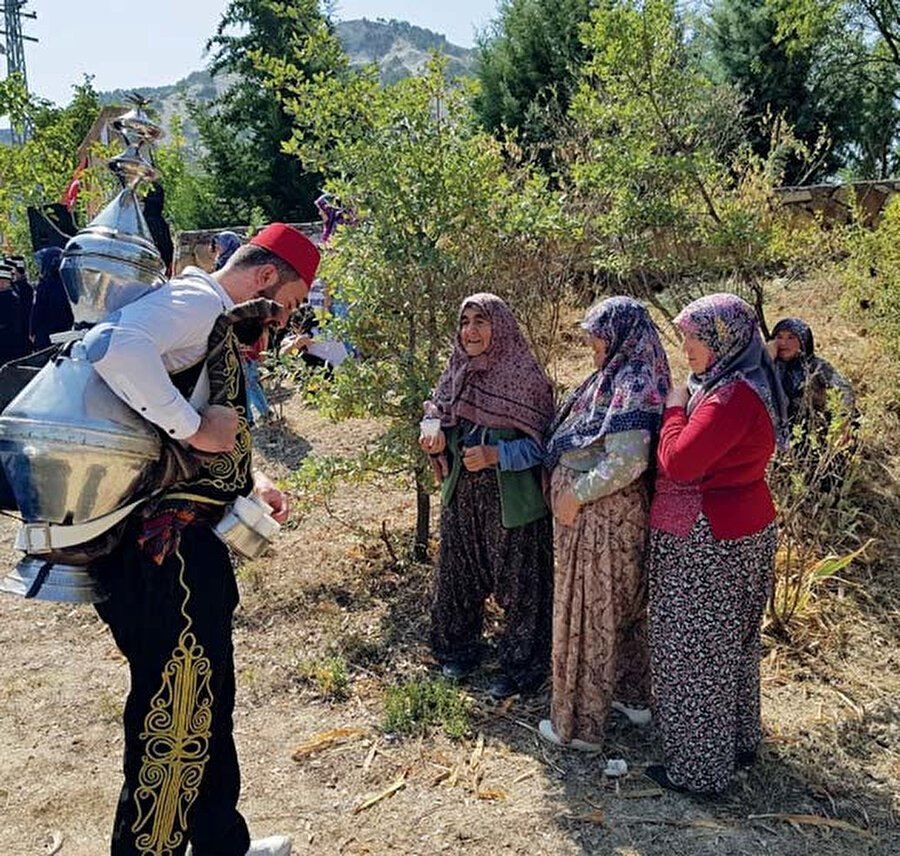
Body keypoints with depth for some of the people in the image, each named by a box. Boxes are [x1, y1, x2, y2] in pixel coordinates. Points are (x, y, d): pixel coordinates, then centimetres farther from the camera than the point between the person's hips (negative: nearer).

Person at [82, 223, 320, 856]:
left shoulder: (215, 322, 19)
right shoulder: (195, 303, -13)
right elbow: (114, 345, -35)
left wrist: (249, 483, 14)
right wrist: (197, 428, -26)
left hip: (192, 547, 11)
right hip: (167, 548, -11)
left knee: (205, 702, 21)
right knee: (174, 713, 2)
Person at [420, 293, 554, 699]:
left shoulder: (525, 376, -12)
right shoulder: (456, 373, 5)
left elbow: (539, 443, -12)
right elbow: (443, 425, 13)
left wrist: (494, 455, -26)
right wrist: (437, 440, -10)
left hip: (511, 497, -5)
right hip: (462, 494, 6)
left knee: (518, 582, 5)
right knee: (459, 574, 17)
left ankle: (521, 667, 23)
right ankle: (458, 649, 38)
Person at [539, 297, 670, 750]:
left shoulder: (631, 386, -20)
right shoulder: (620, 378, 9)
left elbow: (627, 460, -29)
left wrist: (576, 494, -21)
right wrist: (568, 487, 7)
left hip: (600, 519, -9)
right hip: (607, 514, 9)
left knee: (587, 612, 2)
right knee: (625, 604, 20)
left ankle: (579, 724, 15)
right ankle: (635, 696, 37)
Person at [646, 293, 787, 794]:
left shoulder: (732, 397, -24)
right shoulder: (747, 386, 9)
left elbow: (679, 463, -25)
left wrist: (675, 409, -12)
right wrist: (684, 408, 2)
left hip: (709, 542, -10)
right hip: (745, 527, 10)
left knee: (697, 649, 3)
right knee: (732, 641, 22)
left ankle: (700, 768, 17)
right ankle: (740, 742, 39)